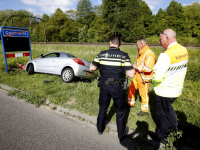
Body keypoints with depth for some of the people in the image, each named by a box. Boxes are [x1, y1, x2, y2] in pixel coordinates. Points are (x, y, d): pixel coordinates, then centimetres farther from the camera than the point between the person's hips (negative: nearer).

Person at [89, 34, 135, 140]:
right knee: (120, 111, 18)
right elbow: (131, 74, -16)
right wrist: (132, 67, 5)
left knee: (103, 108, 24)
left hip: (104, 86, 3)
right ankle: (121, 134, 35)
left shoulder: (101, 54, -6)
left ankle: (100, 129, 44)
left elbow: (92, 68, 0)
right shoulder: (124, 55, -13)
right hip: (118, 88, -2)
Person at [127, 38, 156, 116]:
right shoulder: (141, 52, 8)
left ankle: (144, 109, 28)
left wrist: (136, 66, -21)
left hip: (143, 77, -9)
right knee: (131, 88, 20)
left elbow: (148, 68, -29)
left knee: (144, 93, 7)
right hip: (137, 74, 9)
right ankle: (131, 103, 42)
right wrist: (135, 65, 1)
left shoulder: (149, 54, -22)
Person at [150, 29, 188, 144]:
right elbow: (183, 69, 9)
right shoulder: (184, 50, -1)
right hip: (177, 88, 8)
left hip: (164, 91, -7)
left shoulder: (166, 55, -27)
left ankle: (162, 136, 34)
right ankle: (174, 126, 46)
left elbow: (158, 77, -29)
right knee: (168, 107, 32)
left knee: (162, 114, 14)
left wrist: (150, 79, -9)